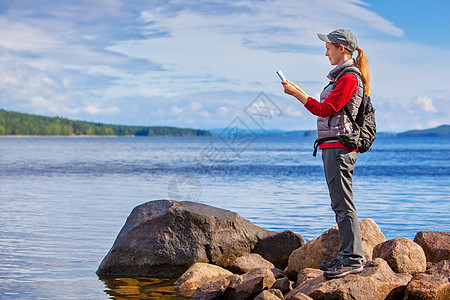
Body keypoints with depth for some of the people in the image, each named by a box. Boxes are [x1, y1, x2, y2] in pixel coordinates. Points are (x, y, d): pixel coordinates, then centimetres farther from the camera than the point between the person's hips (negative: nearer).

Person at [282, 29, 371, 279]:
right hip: (331, 146, 11)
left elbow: (325, 110, -15)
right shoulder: (342, 76, 19)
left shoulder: (350, 77, -12)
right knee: (340, 202, 12)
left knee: (343, 202, -10)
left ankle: (353, 259, -9)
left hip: (340, 146, -11)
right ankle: (348, 256, 17)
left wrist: (297, 92, -10)